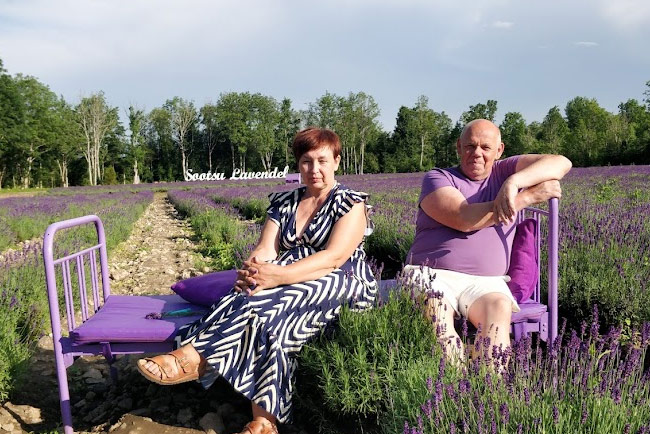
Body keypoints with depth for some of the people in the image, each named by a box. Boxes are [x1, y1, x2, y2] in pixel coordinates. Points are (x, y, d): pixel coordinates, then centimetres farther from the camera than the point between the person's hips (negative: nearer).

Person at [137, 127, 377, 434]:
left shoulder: (350, 203, -2)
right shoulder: (282, 203, 13)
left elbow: (333, 257, -18)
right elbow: (265, 250, -2)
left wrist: (276, 276, -33)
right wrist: (252, 271, -28)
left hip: (343, 285, -4)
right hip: (291, 282, 4)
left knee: (265, 301, -33)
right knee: (271, 316, -33)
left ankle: (195, 356, -31)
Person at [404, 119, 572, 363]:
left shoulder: (505, 171, 16)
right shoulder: (437, 178, 8)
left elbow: (562, 163, 2)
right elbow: (464, 220, -11)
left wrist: (514, 181, -17)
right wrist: (528, 197, -8)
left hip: (485, 282, 2)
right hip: (431, 275, -1)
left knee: (499, 308, -32)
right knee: (435, 314, -34)